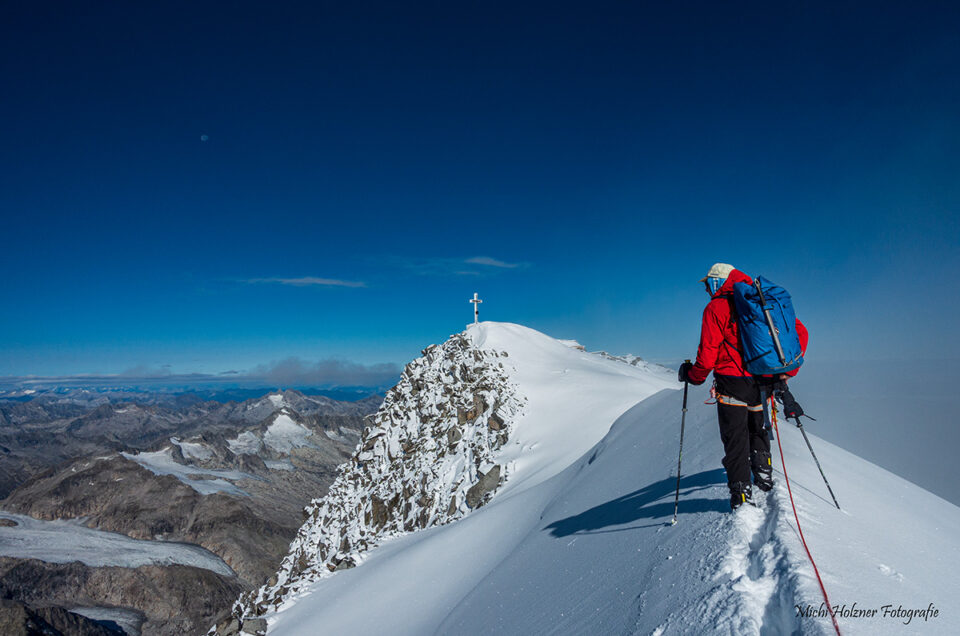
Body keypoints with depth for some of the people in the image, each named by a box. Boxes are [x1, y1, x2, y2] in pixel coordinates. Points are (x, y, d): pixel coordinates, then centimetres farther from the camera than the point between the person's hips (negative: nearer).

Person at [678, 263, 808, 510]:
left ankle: (741, 494, 6)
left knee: (735, 438, 4)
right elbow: (800, 332, 9)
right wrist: (786, 371, 13)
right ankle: (764, 474, 30)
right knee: (757, 429, 27)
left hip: (733, 381, -6)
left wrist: (692, 375, 4)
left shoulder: (717, 307, -7)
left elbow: (708, 355, -13)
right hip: (764, 383, 6)